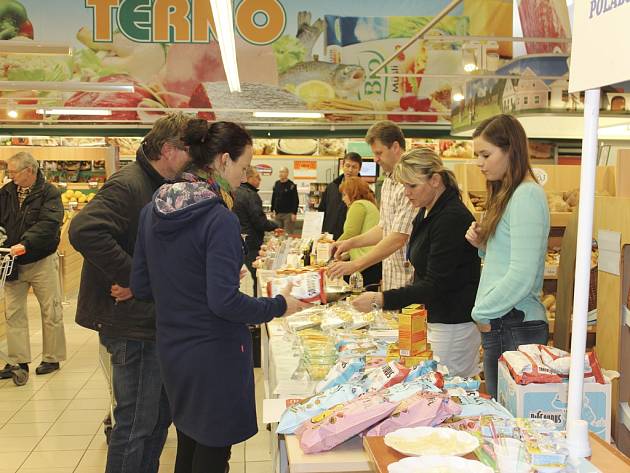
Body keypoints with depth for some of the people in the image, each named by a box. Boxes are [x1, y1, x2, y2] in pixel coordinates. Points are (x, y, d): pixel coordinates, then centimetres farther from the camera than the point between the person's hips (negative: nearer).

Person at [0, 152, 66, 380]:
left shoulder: (49, 192, -11)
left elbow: (49, 224, -23)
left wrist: (25, 244, -34)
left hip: (42, 261, -5)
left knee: (51, 312, 6)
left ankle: (52, 358, 19)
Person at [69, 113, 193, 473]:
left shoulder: (163, 187, 12)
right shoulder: (128, 185, -19)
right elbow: (84, 230, -34)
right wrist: (133, 277, -28)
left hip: (155, 320, 10)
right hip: (133, 325, -10)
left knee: (160, 414, 20)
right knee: (136, 423, 1)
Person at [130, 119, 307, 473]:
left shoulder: (153, 209, 1)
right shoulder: (219, 218, -21)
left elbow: (141, 286, 5)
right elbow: (224, 302, -25)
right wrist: (278, 306, -11)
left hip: (172, 348, 7)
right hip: (214, 354, -7)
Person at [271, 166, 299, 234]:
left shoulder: (291, 185, -6)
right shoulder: (276, 184, 10)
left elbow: (295, 200, -9)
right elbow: (273, 198, 17)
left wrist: (294, 213, -15)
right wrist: (272, 210, 12)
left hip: (288, 214, -5)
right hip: (278, 213, 6)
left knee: (288, 234, -5)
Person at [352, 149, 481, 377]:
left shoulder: (452, 219, -20)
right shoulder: (427, 213, 10)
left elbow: (435, 286, -22)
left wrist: (381, 299, -22)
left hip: (453, 325, -9)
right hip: (433, 319, 9)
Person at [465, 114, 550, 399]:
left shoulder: (527, 196, -14)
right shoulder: (507, 194, 16)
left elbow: (522, 276, -20)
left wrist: (482, 312, -9)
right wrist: (483, 244, 4)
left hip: (515, 326, -9)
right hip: (499, 323, 9)